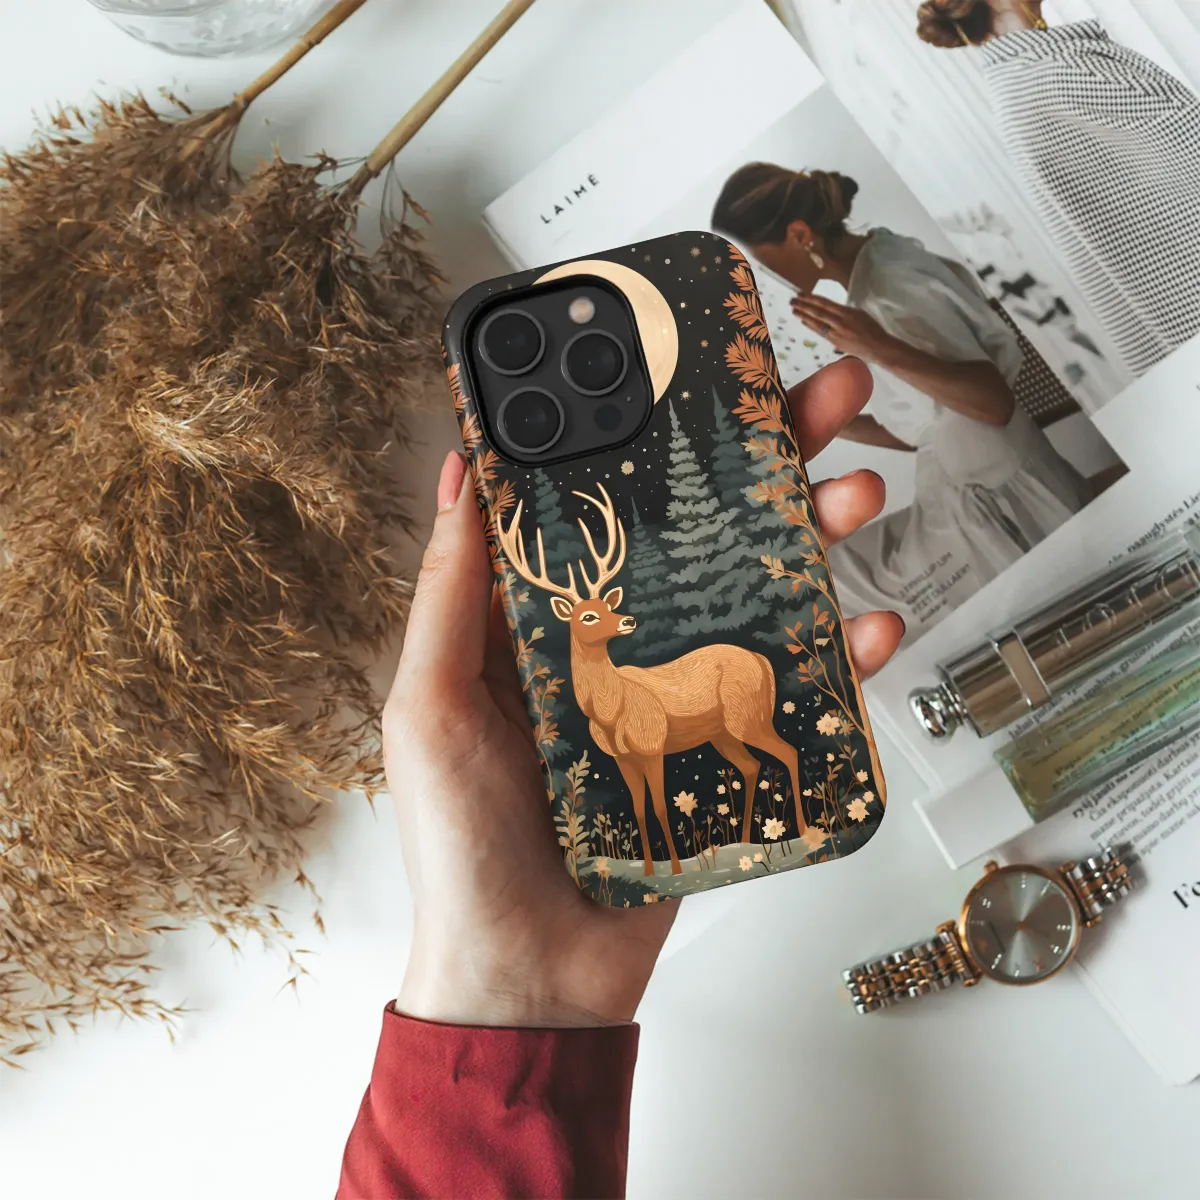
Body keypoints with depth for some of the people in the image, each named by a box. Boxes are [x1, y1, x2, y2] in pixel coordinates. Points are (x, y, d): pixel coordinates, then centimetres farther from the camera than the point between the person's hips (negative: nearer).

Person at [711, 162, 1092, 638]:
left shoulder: (888, 292, -22)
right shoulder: (880, 262, 6)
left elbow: (995, 402, -28)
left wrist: (881, 350, -37)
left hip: (1001, 506, -9)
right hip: (974, 500, 9)